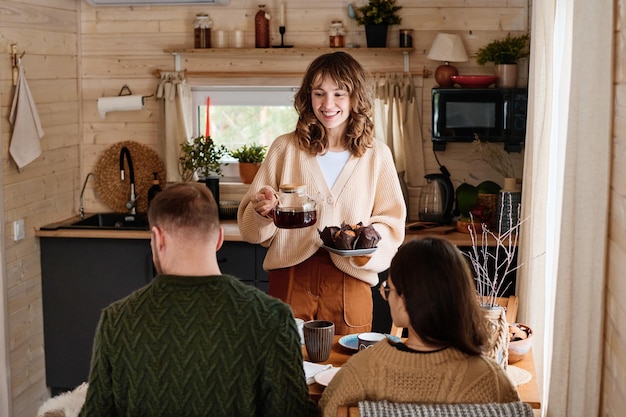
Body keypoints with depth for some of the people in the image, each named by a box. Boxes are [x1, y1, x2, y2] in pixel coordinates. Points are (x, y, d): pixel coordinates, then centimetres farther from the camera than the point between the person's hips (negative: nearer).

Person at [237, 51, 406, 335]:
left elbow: (391, 223, 5)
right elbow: (250, 226, 5)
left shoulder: (376, 155, 4)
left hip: (349, 282, 1)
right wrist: (263, 211, -16)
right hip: (291, 277, 0)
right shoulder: (285, 148, 3)